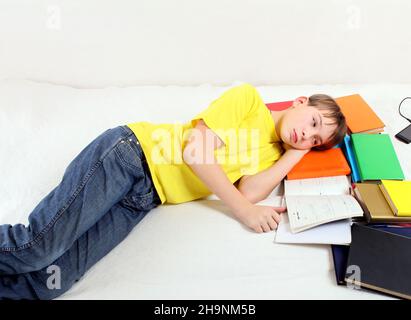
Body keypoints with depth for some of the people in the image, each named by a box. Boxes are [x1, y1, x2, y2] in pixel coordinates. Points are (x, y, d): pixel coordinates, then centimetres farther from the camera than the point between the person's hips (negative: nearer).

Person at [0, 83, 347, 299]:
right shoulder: (249, 97, 0)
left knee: (51, 281, -12)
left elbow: (248, 193, -6)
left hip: (142, 200, 5)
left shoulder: (273, 156, 16)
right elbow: (196, 148, -11)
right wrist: (244, 210, -13)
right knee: (38, 245, -19)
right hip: (130, 152, -4)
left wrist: (299, 150, 5)